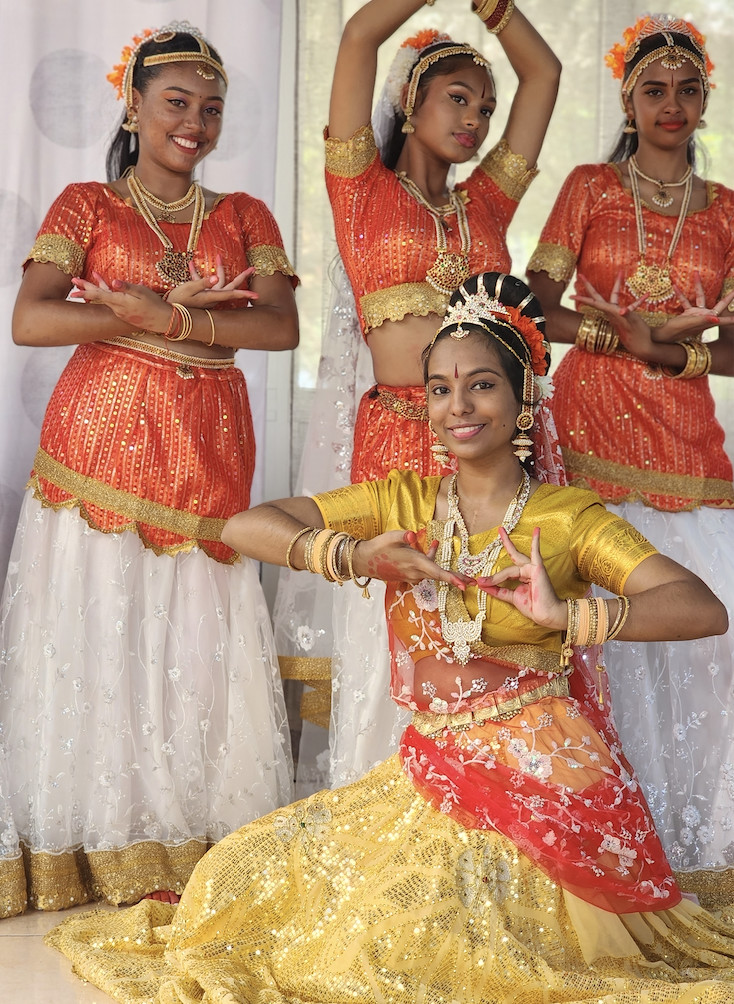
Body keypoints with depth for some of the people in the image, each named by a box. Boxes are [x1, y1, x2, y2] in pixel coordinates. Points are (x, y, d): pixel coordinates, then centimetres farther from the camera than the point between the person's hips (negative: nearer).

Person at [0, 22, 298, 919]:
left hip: (205, 454, 2)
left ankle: (193, 840, 8)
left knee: (196, 638, -1)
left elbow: (281, 327, -1)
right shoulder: (86, 206, 7)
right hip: (100, 437, -2)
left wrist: (155, 316, -12)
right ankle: (97, 846, 5)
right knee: (96, 635, -3)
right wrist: (177, 311, -10)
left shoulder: (244, 218, 15)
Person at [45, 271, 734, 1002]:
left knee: (395, 943, -22)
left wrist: (568, 615, -30)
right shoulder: (403, 500, 8)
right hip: (433, 772, 5)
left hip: (541, 782, -5)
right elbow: (243, 528, 1)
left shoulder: (567, 516, -2)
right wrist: (353, 557, -14)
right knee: (245, 878, -5)